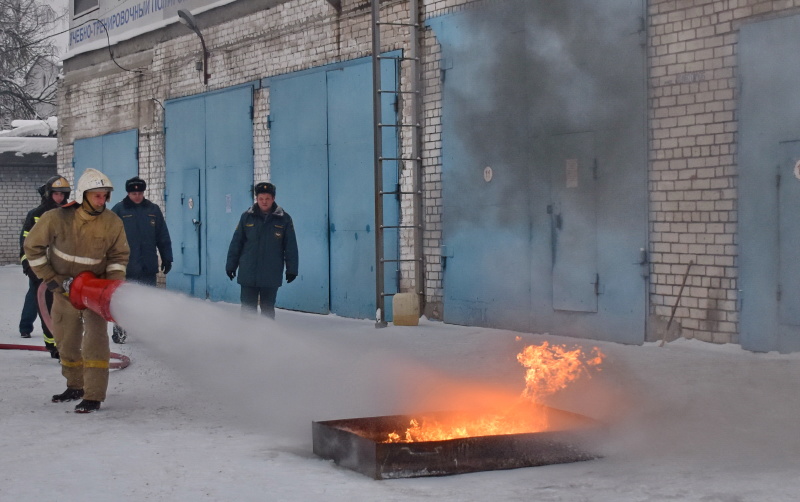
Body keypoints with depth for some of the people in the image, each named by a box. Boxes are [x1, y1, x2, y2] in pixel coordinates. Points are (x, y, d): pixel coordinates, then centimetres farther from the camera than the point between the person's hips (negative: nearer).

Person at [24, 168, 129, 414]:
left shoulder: (112, 223, -14)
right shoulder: (57, 218, -17)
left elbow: (119, 255, -1)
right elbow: (33, 246, -5)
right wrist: (50, 278, -8)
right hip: (65, 289, 2)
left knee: (95, 338, -16)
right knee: (66, 340, 13)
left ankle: (94, 396, -15)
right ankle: (75, 386, 33)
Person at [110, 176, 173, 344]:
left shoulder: (153, 210, 6)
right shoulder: (118, 210, -2)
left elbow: (163, 237, 10)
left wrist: (167, 258, 8)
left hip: (148, 267, 2)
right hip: (125, 267, -2)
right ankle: (119, 331, 16)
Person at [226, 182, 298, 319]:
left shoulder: (284, 219, 0)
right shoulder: (247, 217, 2)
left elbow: (291, 246, 2)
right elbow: (236, 242, 6)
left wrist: (291, 269, 0)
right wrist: (231, 265, 4)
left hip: (271, 276, 0)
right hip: (248, 275, 0)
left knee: (268, 309, 9)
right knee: (247, 308, 3)